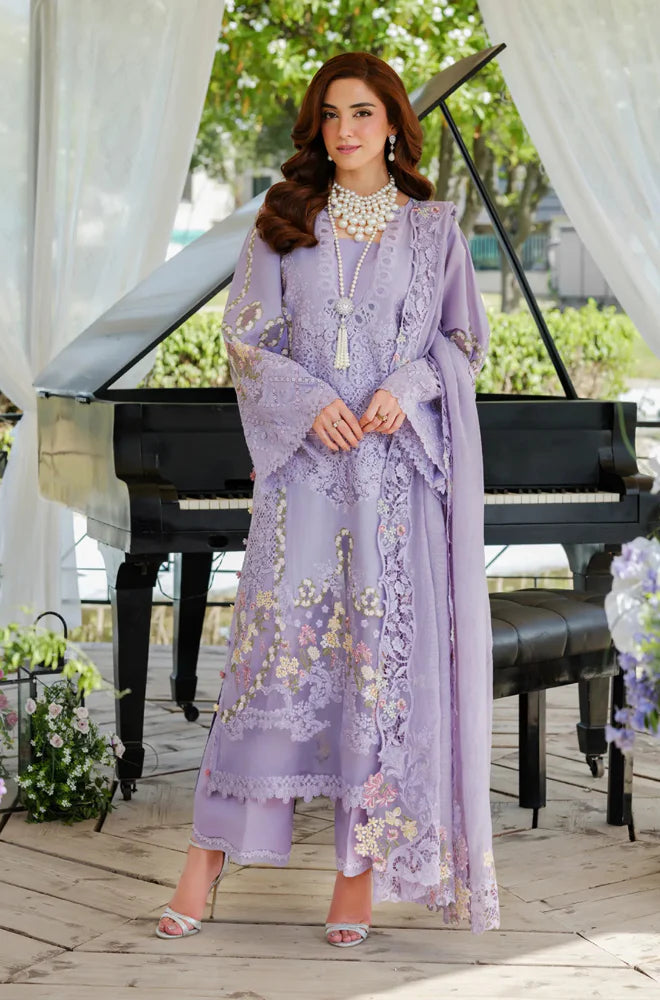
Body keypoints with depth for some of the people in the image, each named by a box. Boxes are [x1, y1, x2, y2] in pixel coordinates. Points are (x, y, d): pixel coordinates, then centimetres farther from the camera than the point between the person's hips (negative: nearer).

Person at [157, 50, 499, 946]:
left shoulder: (433, 226, 8)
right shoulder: (285, 221, 9)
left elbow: (465, 339, 10)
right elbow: (245, 335, 6)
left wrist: (407, 388, -10)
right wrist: (309, 400, -10)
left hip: (398, 461, 0)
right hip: (304, 461, 0)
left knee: (384, 647, -1)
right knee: (275, 640, -2)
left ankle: (363, 866, 7)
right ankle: (211, 854, 6)